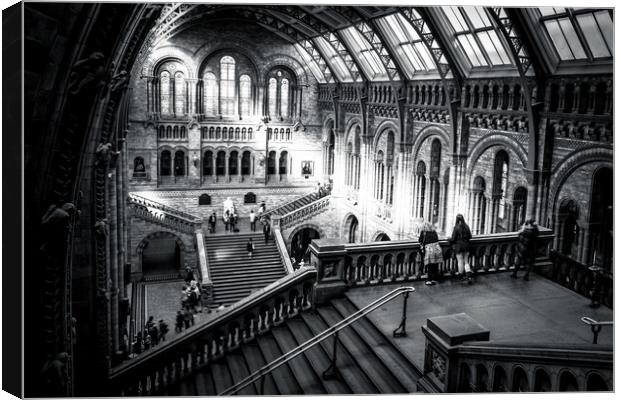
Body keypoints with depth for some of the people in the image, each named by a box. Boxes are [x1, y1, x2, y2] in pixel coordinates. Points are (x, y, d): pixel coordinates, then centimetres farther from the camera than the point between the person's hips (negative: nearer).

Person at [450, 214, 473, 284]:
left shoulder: (456, 227, -14)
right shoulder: (466, 227, -1)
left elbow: (453, 238, -12)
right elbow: (470, 236, 8)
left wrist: (450, 240, 10)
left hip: (458, 246, -4)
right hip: (466, 246, 4)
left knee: (460, 261, 7)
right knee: (466, 262, 10)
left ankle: (461, 276, 18)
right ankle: (469, 277, -3)